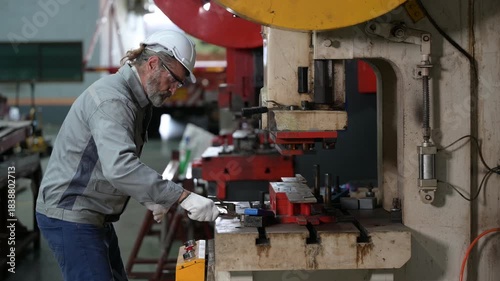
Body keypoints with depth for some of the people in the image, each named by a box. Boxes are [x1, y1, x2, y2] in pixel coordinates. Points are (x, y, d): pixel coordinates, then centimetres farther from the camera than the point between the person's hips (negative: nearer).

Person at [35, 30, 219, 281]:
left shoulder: (136, 100, 11)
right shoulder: (112, 99, -22)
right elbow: (120, 167, -38)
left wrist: (148, 199, 9)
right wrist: (183, 197, -39)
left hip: (94, 216, 10)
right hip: (70, 216, -10)